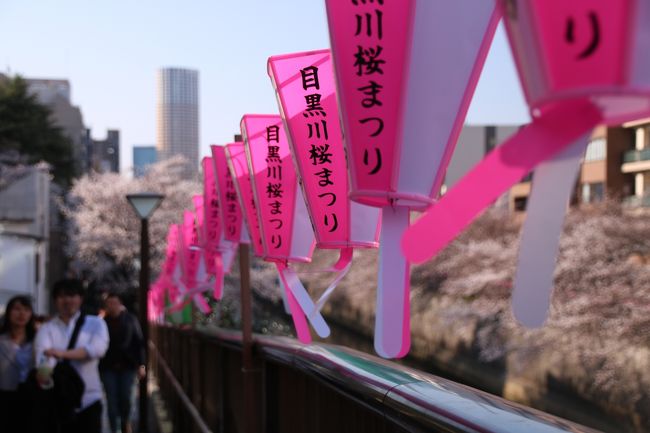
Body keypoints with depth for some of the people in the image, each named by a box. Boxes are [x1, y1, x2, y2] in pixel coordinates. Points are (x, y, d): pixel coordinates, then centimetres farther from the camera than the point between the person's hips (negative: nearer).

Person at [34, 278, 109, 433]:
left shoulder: (95, 323, 6)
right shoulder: (47, 329, 4)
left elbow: (98, 348, -15)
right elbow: (44, 355, -16)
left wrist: (63, 353, -24)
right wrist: (44, 374, -40)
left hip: (88, 401, 0)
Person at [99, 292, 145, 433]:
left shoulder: (130, 319, -1)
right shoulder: (103, 322, 0)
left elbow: (139, 342, -1)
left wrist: (141, 365, -5)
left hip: (128, 365, 0)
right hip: (108, 367, 0)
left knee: (125, 397, 1)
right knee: (112, 400, -1)